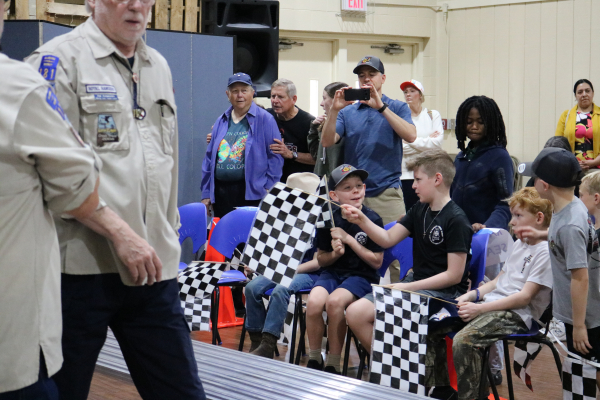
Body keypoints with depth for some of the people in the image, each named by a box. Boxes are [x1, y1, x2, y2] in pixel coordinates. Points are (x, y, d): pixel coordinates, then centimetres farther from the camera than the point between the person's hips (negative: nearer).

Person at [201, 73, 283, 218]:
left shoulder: (265, 119, 0)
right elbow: (209, 158, 16)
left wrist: (269, 188, -12)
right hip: (221, 193, 5)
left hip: (251, 194, -5)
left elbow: (275, 157, -4)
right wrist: (206, 194, 11)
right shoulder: (221, 122, 14)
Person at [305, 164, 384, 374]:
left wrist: (349, 239, -12)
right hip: (332, 272, 3)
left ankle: (333, 365, -18)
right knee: (314, 302, -29)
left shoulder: (372, 219, -4)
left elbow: (377, 262, -5)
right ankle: (314, 361, -9)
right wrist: (335, 253, -10)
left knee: (334, 301, -33)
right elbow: (321, 259, 13)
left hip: (362, 276, -3)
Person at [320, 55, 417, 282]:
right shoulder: (348, 111, 13)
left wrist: (380, 106, -18)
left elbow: (410, 136, -12)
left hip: (387, 193, -2)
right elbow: (327, 142, 1)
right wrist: (334, 110, -13)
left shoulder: (396, 108, 7)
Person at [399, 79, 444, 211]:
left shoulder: (433, 115, 10)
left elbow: (437, 143, -4)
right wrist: (427, 141, -5)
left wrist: (411, 140, -5)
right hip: (407, 174, 0)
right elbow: (397, 147, -5)